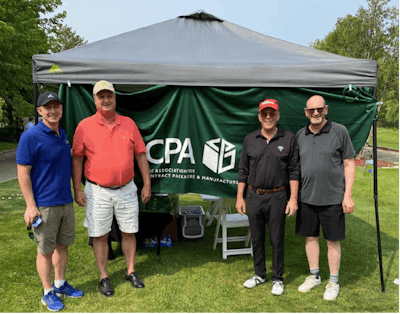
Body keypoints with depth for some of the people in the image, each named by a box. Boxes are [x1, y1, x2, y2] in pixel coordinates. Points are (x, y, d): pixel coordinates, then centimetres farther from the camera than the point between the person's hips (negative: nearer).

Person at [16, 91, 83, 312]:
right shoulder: (30, 137, -13)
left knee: (63, 245, 17)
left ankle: (60, 285, 34)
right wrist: (31, 205, -17)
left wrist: (75, 193, 15)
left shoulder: (63, 135, 9)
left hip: (66, 202, 7)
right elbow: (23, 174, -13)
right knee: (45, 250, 6)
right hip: (44, 205, -7)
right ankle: (48, 293, 23)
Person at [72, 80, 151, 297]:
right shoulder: (85, 126, -3)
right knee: (100, 235, 7)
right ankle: (103, 278, 24)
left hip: (127, 190, 2)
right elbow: (77, 158, 0)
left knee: (129, 232, 11)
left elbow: (140, 155, 6)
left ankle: (131, 272, 29)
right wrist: (77, 190, -5)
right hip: (98, 192, -2)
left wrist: (147, 184, 3)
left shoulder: (128, 124, 3)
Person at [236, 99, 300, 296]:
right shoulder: (250, 139, 4)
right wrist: (239, 197, 4)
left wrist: (293, 198, -6)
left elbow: (294, 171, -1)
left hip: (277, 197, -2)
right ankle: (259, 274, 31)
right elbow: (243, 170, 7)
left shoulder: (289, 139, -1)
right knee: (256, 238, 13)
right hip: (254, 196, 2)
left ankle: (277, 279, 23)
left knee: (277, 240, 6)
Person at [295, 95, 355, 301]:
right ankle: (314, 276, 32)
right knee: (310, 237, 13)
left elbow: (349, 164, -4)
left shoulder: (339, 131, -5)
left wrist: (348, 195, -9)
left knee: (332, 240, 7)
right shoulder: (300, 135, 6)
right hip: (306, 198, 4)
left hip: (332, 198, -3)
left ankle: (333, 282, 25)